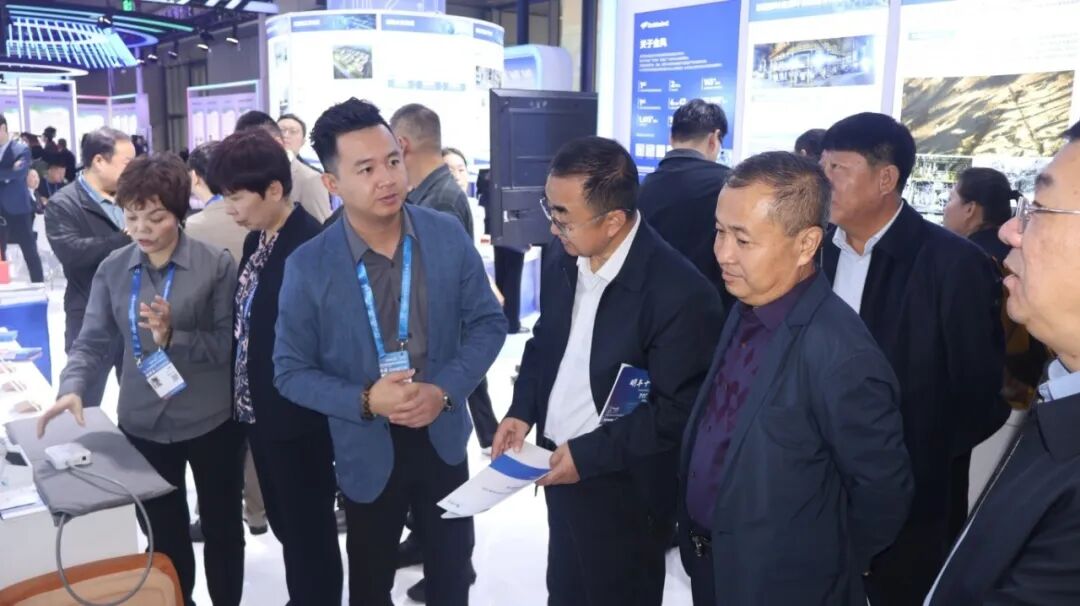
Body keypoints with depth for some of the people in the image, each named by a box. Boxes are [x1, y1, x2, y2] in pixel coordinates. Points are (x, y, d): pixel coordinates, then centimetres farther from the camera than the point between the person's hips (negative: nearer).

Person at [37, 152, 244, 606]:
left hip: (211, 422, -3)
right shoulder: (113, 269, 0)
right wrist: (73, 388, -19)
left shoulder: (216, 264, -11)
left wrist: (173, 338, -27)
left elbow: (230, 344, -14)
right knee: (164, 533, 19)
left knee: (222, 526, 16)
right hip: (142, 424, 3)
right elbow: (92, 342, -2)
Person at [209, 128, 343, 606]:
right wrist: (243, 396, 9)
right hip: (260, 410, 9)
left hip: (298, 416, -9)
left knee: (310, 530, 11)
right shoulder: (255, 240, 6)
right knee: (285, 524, 23)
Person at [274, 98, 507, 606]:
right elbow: (291, 372, -9)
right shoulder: (308, 266, -16)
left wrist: (445, 390, -18)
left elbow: (488, 322, -3)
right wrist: (366, 400, -24)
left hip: (443, 436, 2)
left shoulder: (448, 235, -11)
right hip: (367, 450, -1)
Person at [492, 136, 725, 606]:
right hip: (560, 468, 6)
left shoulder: (680, 292, -26)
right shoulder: (562, 256, -3)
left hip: (623, 494, -6)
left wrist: (589, 454, -20)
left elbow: (679, 409, -21)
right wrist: (522, 410, -3)